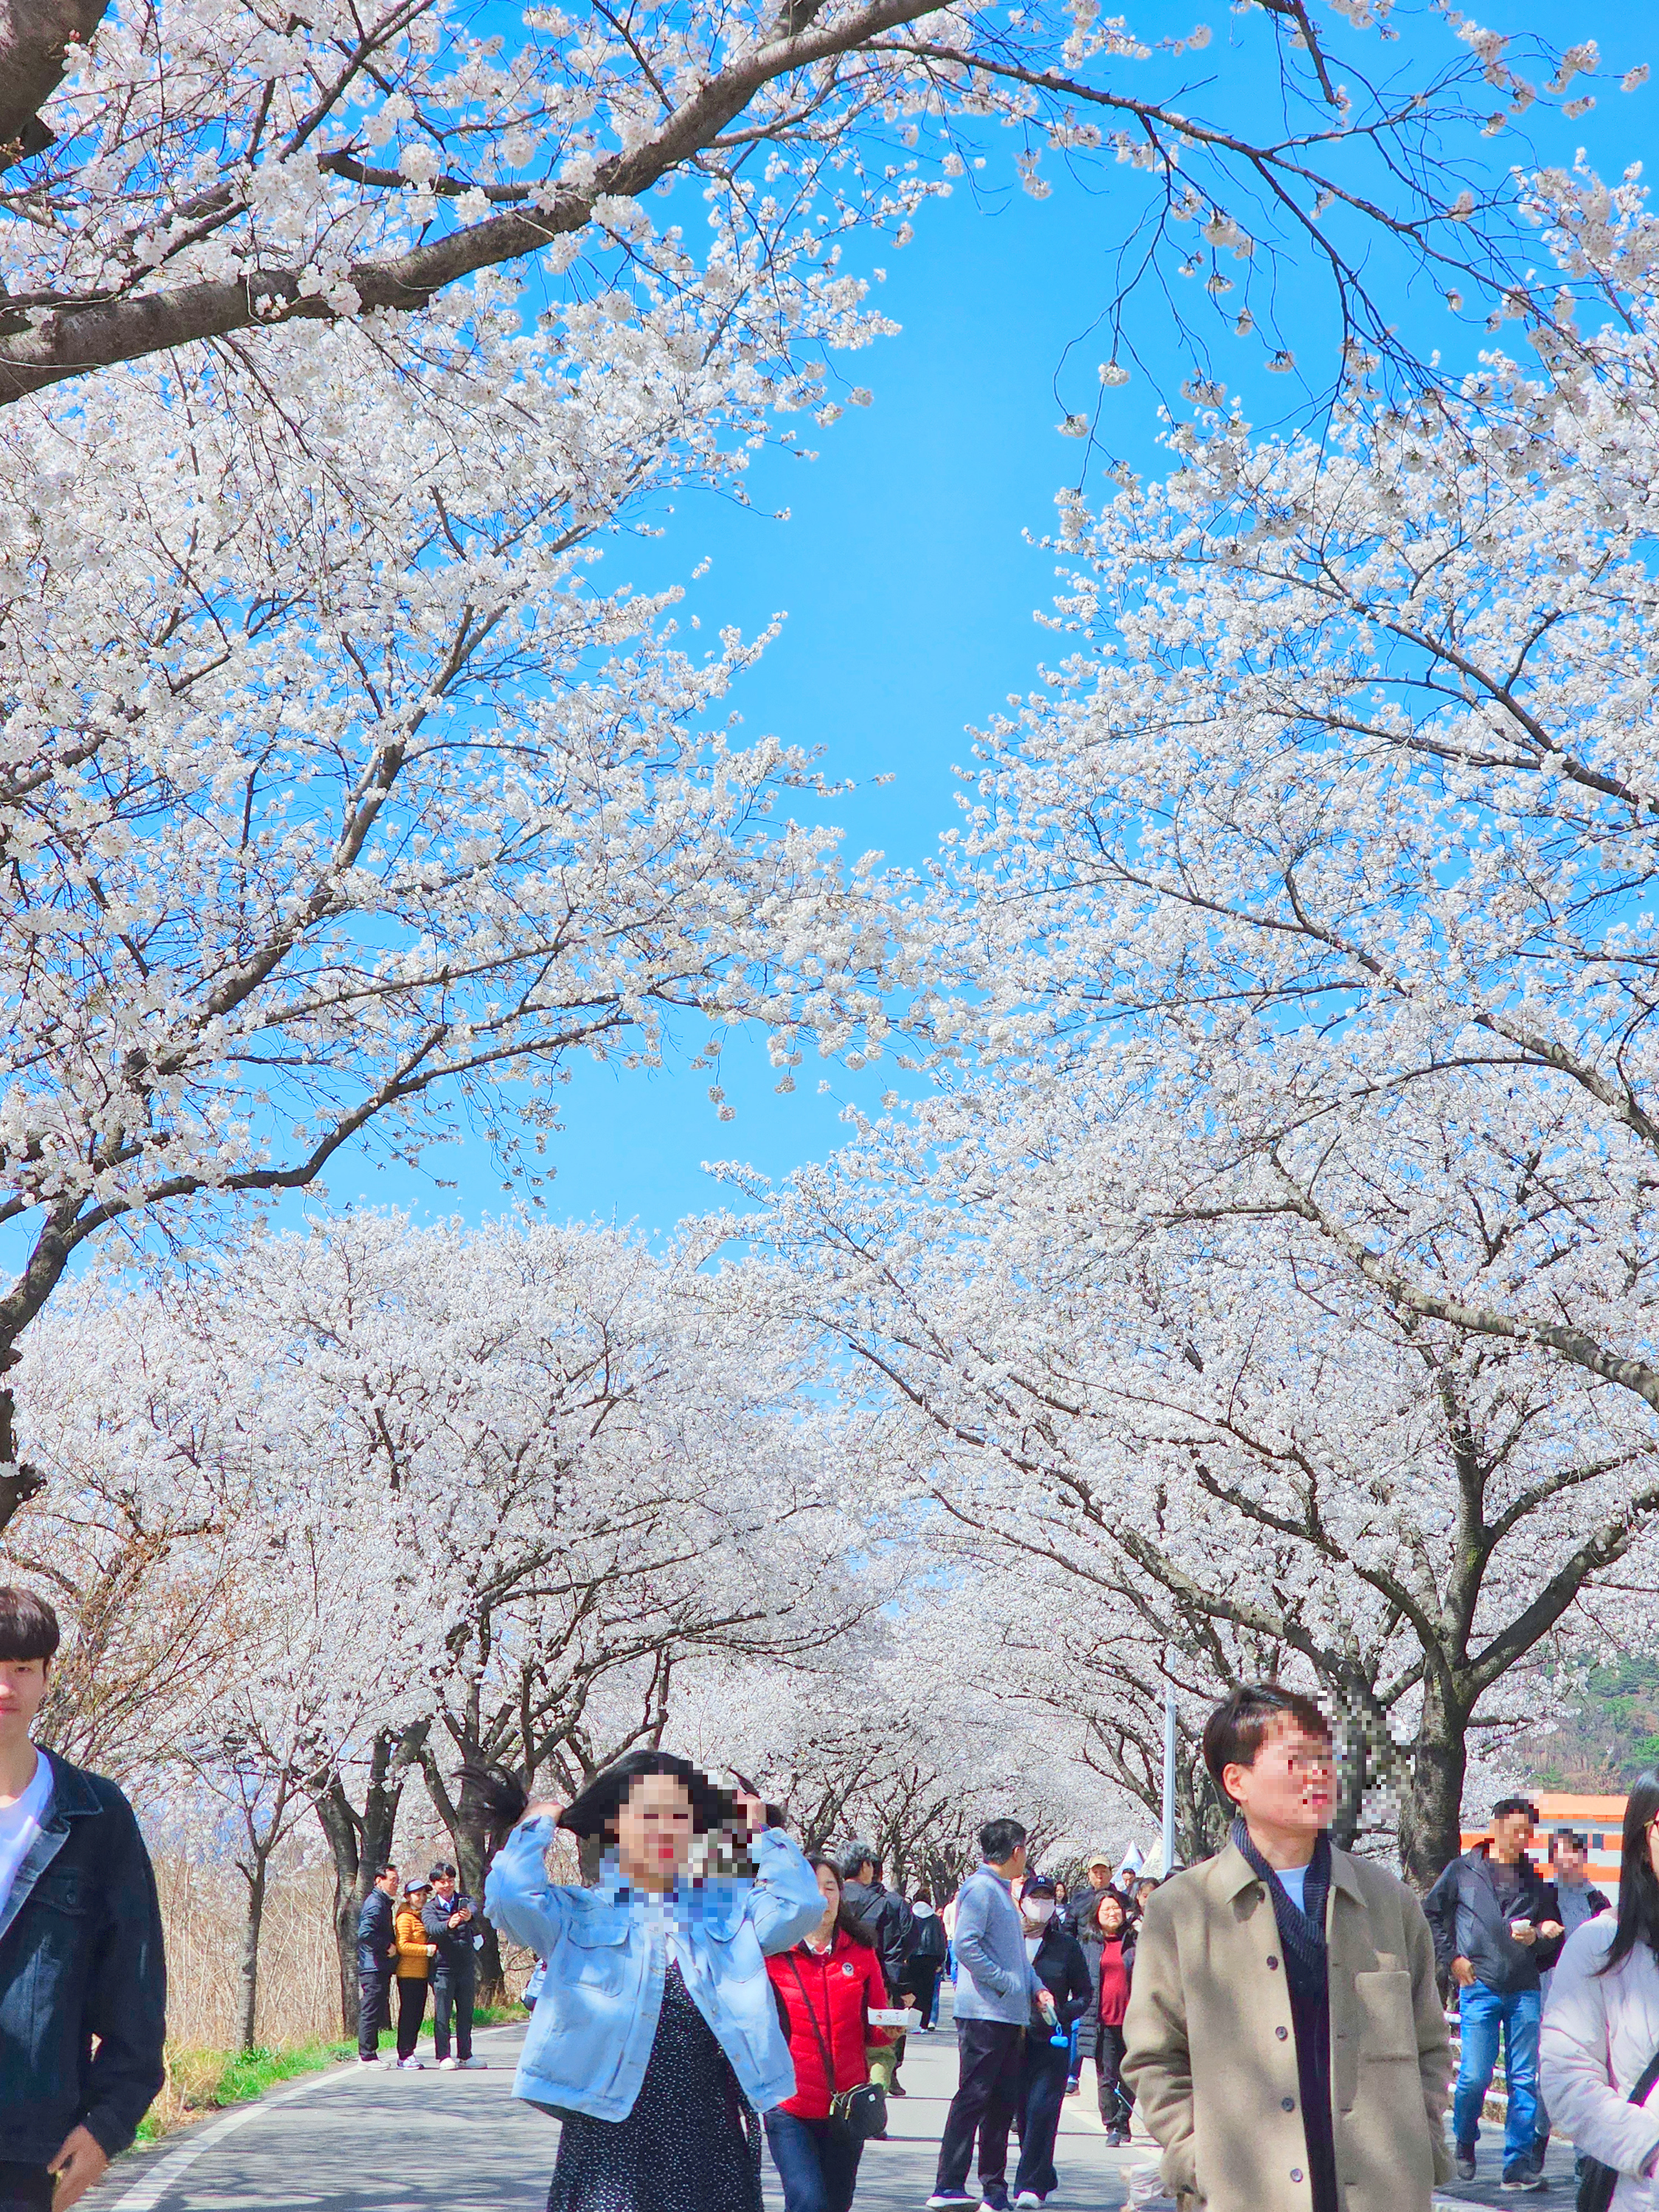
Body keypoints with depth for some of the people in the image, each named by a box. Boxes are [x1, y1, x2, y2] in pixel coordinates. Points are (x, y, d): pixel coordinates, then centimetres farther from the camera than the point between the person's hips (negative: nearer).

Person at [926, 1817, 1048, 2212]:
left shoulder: (1002, 1891, 20)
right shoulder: (979, 1888, -10)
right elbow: (966, 1945, -21)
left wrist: (1036, 1987, 11)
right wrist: (1005, 1983, -17)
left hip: (1011, 2016, 9)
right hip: (985, 2012, -9)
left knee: (1002, 2102, 11)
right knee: (973, 2098, -9)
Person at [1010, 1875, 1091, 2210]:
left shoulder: (1067, 1945, 5)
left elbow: (1083, 1995, 7)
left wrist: (1059, 2013, -10)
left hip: (1052, 2040, -2)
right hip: (1014, 2037, 2)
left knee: (1041, 2109, -10)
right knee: (1022, 2113, 6)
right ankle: (1045, 2181, 22)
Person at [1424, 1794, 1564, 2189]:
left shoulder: (1537, 1877, 12)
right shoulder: (1463, 1871, 7)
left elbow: (1555, 1934, 16)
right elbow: (1430, 1914, 12)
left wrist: (1537, 1938, -6)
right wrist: (1451, 1959, 3)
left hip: (1526, 1990, 2)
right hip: (1479, 1988, -2)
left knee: (1524, 2079, -1)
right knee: (1475, 2075, -6)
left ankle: (1519, 2164, 5)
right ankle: (1464, 2141, 20)